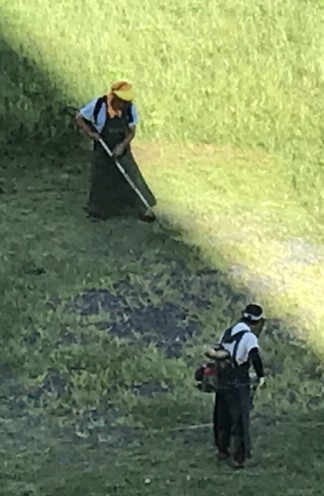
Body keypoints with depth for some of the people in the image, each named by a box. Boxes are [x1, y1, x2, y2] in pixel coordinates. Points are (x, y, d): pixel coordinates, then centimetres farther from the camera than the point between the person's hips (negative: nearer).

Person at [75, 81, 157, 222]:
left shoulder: (130, 108, -15)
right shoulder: (98, 105, -21)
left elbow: (132, 132, -8)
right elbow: (79, 118, -9)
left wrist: (122, 146, -23)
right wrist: (90, 133, -22)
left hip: (122, 151, 1)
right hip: (102, 151, -1)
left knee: (132, 177, -3)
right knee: (100, 180, 8)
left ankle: (143, 208, 6)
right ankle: (97, 210, 26)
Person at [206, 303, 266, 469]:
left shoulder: (228, 333, 10)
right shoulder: (249, 337, -13)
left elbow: (215, 352, 14)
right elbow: (255, 357, -28)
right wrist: (261, 376, -22)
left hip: (222, 383, 7)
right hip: (239, 385, -7)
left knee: (223, 417, 20)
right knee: (240, 420, 0)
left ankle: (223, 450, 36)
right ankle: (236, 457, -1)